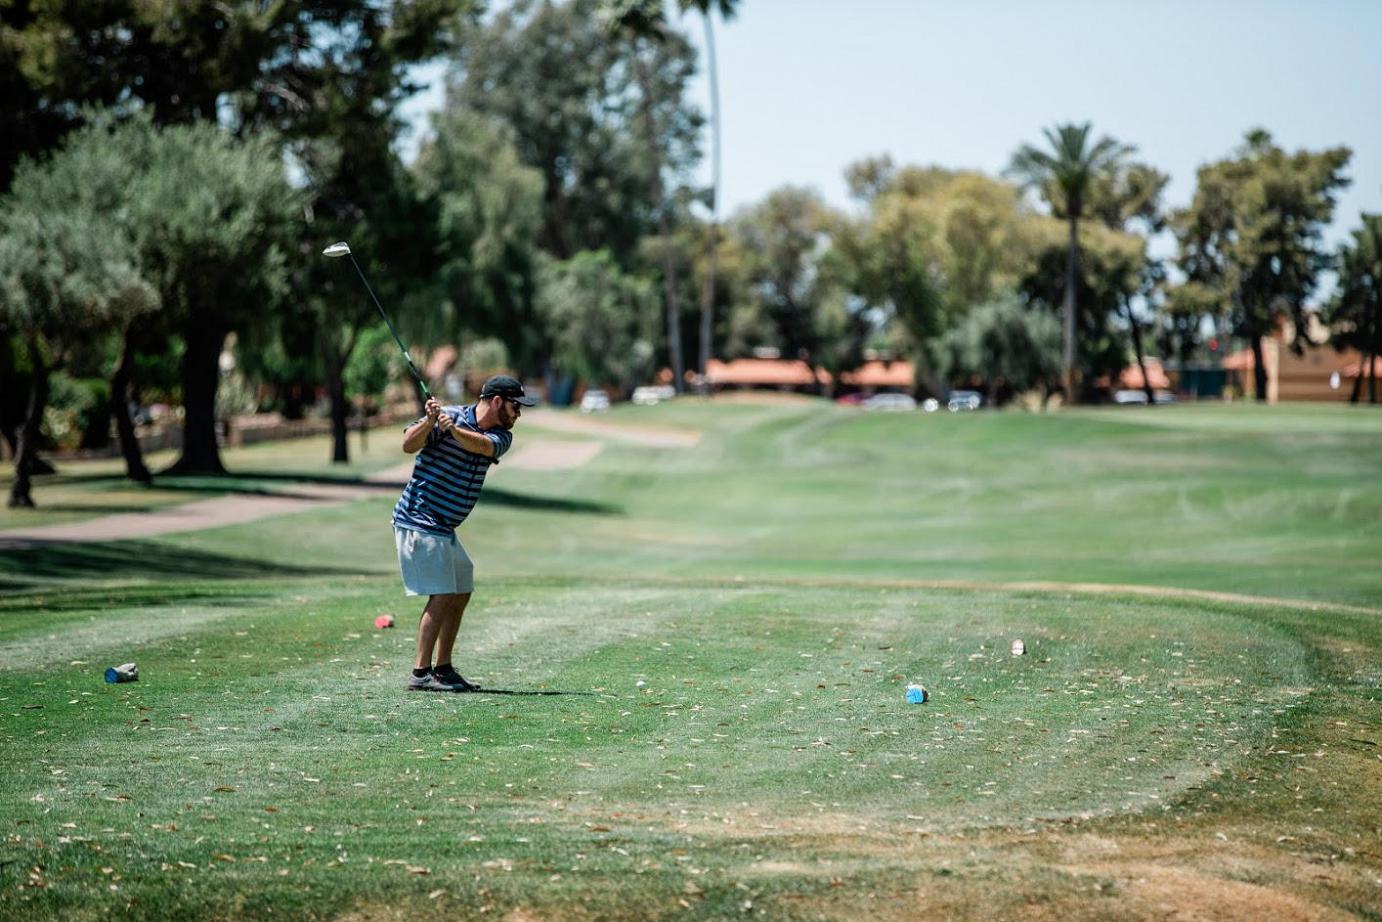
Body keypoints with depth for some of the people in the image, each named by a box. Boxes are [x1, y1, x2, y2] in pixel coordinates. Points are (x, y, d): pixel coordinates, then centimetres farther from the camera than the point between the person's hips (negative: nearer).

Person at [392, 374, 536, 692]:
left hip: (443, 528, 8)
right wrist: (430, 422, -38)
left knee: (461, 594, 13)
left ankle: (443, 668, 22)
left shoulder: (501, 436, 5)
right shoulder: (449, 415, -11)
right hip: (418, 520, -8)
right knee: (442, 595, -12)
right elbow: (409, 445, -21)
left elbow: (483, 445, -19)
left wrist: (454, 430, -38)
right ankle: (420, 673, -11)